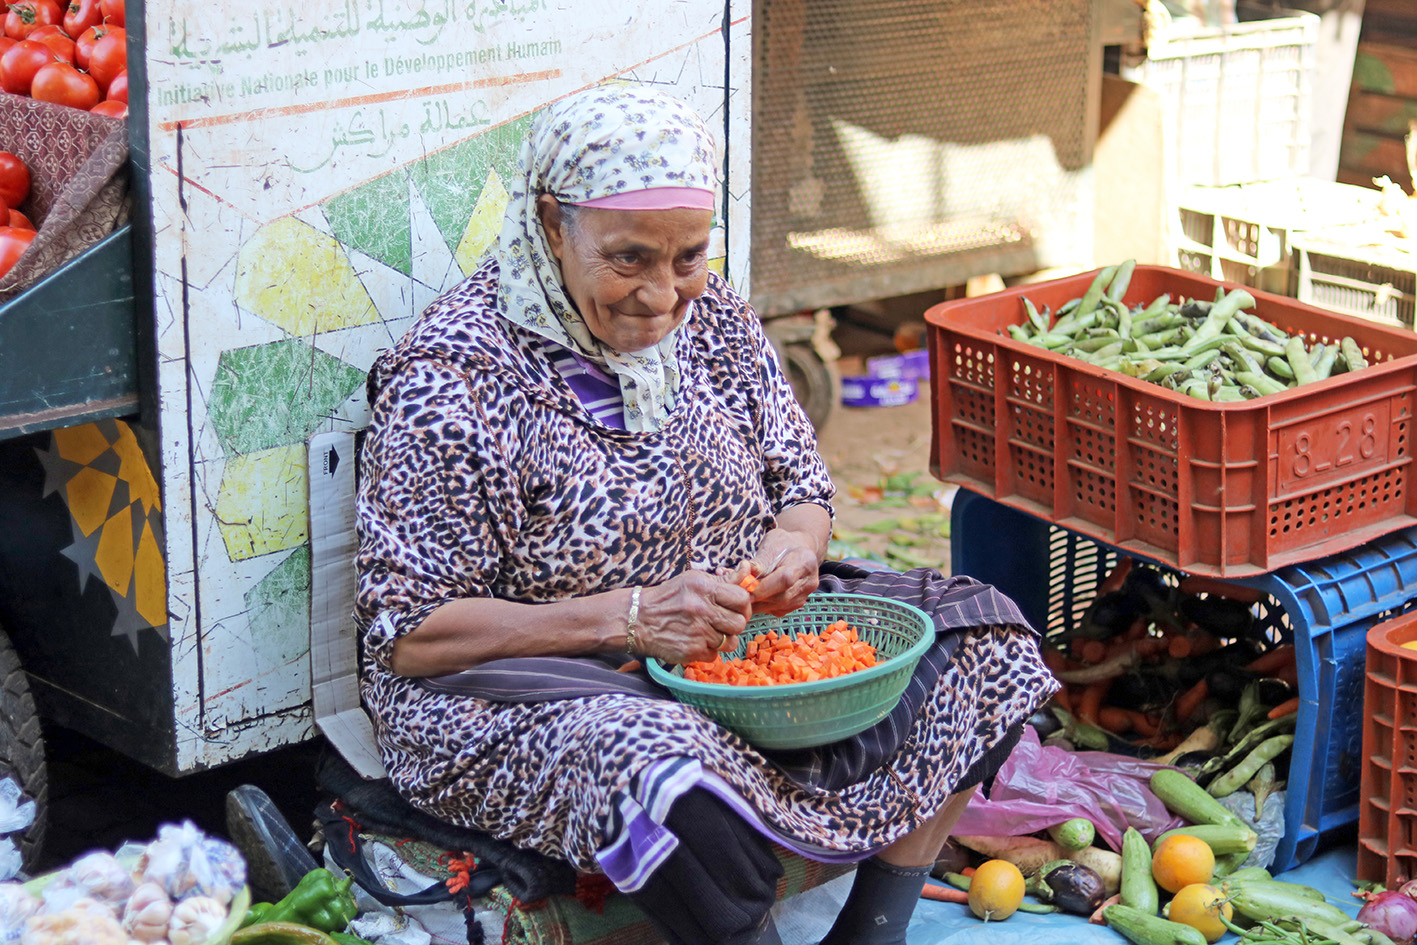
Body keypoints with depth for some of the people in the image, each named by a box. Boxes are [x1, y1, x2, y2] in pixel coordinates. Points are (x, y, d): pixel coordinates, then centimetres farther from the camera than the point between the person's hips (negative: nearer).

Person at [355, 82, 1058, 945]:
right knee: (681, 789, -40)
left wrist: (794, 543, -12)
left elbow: (802, 486, 14)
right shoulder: (451, 379, -17)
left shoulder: (711, 316, 4)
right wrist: (631, 617, -27)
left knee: (984, 634, -4)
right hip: (528, 695, -7)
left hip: (740, 648, 7)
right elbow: (411, 637, -19)